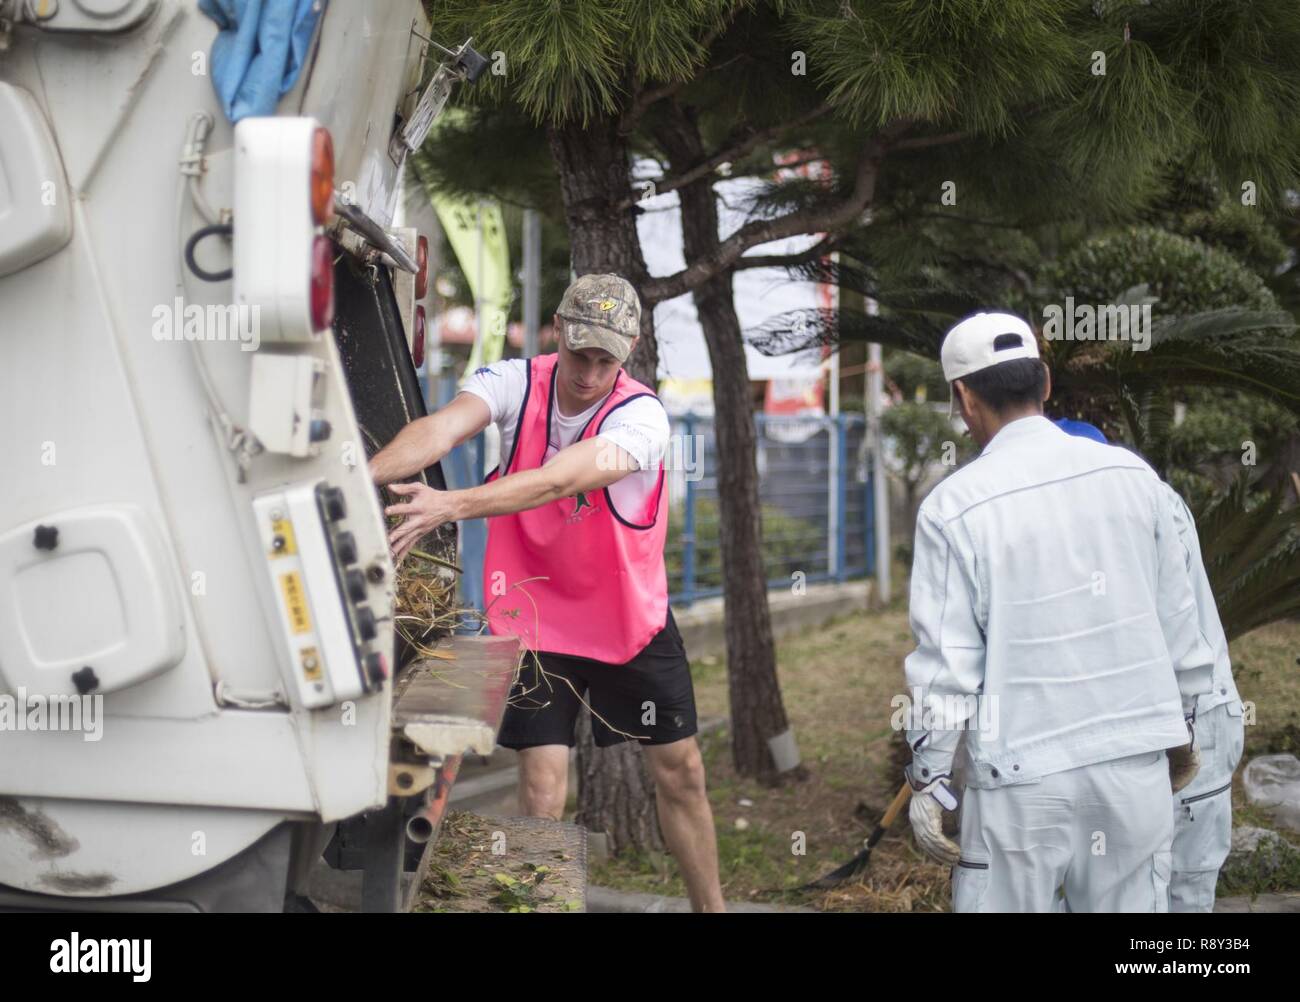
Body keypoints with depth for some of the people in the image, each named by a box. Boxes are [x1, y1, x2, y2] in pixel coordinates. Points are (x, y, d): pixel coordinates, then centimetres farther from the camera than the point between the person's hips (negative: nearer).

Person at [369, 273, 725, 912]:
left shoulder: (641, 416, -22)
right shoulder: (516, 383, -14)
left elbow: (559, 481, -40)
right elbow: (441, 428, -33)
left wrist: (451, 506, -54)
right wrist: (364, 476, -53)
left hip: (632, 617, 0)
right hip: (533, 614, 0)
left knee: (681, 770, 10)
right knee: (542, 789, -7)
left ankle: (711, 905, 30)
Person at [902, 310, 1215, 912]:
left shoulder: (955, 507, -9)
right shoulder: (1132, 476, 3)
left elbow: (946, 662, -9)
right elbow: (1178, 623, 9)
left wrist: (928, 779, -1)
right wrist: (1181, 730, 22)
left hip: (1023, 777, -4)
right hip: (1137, 761, 4)